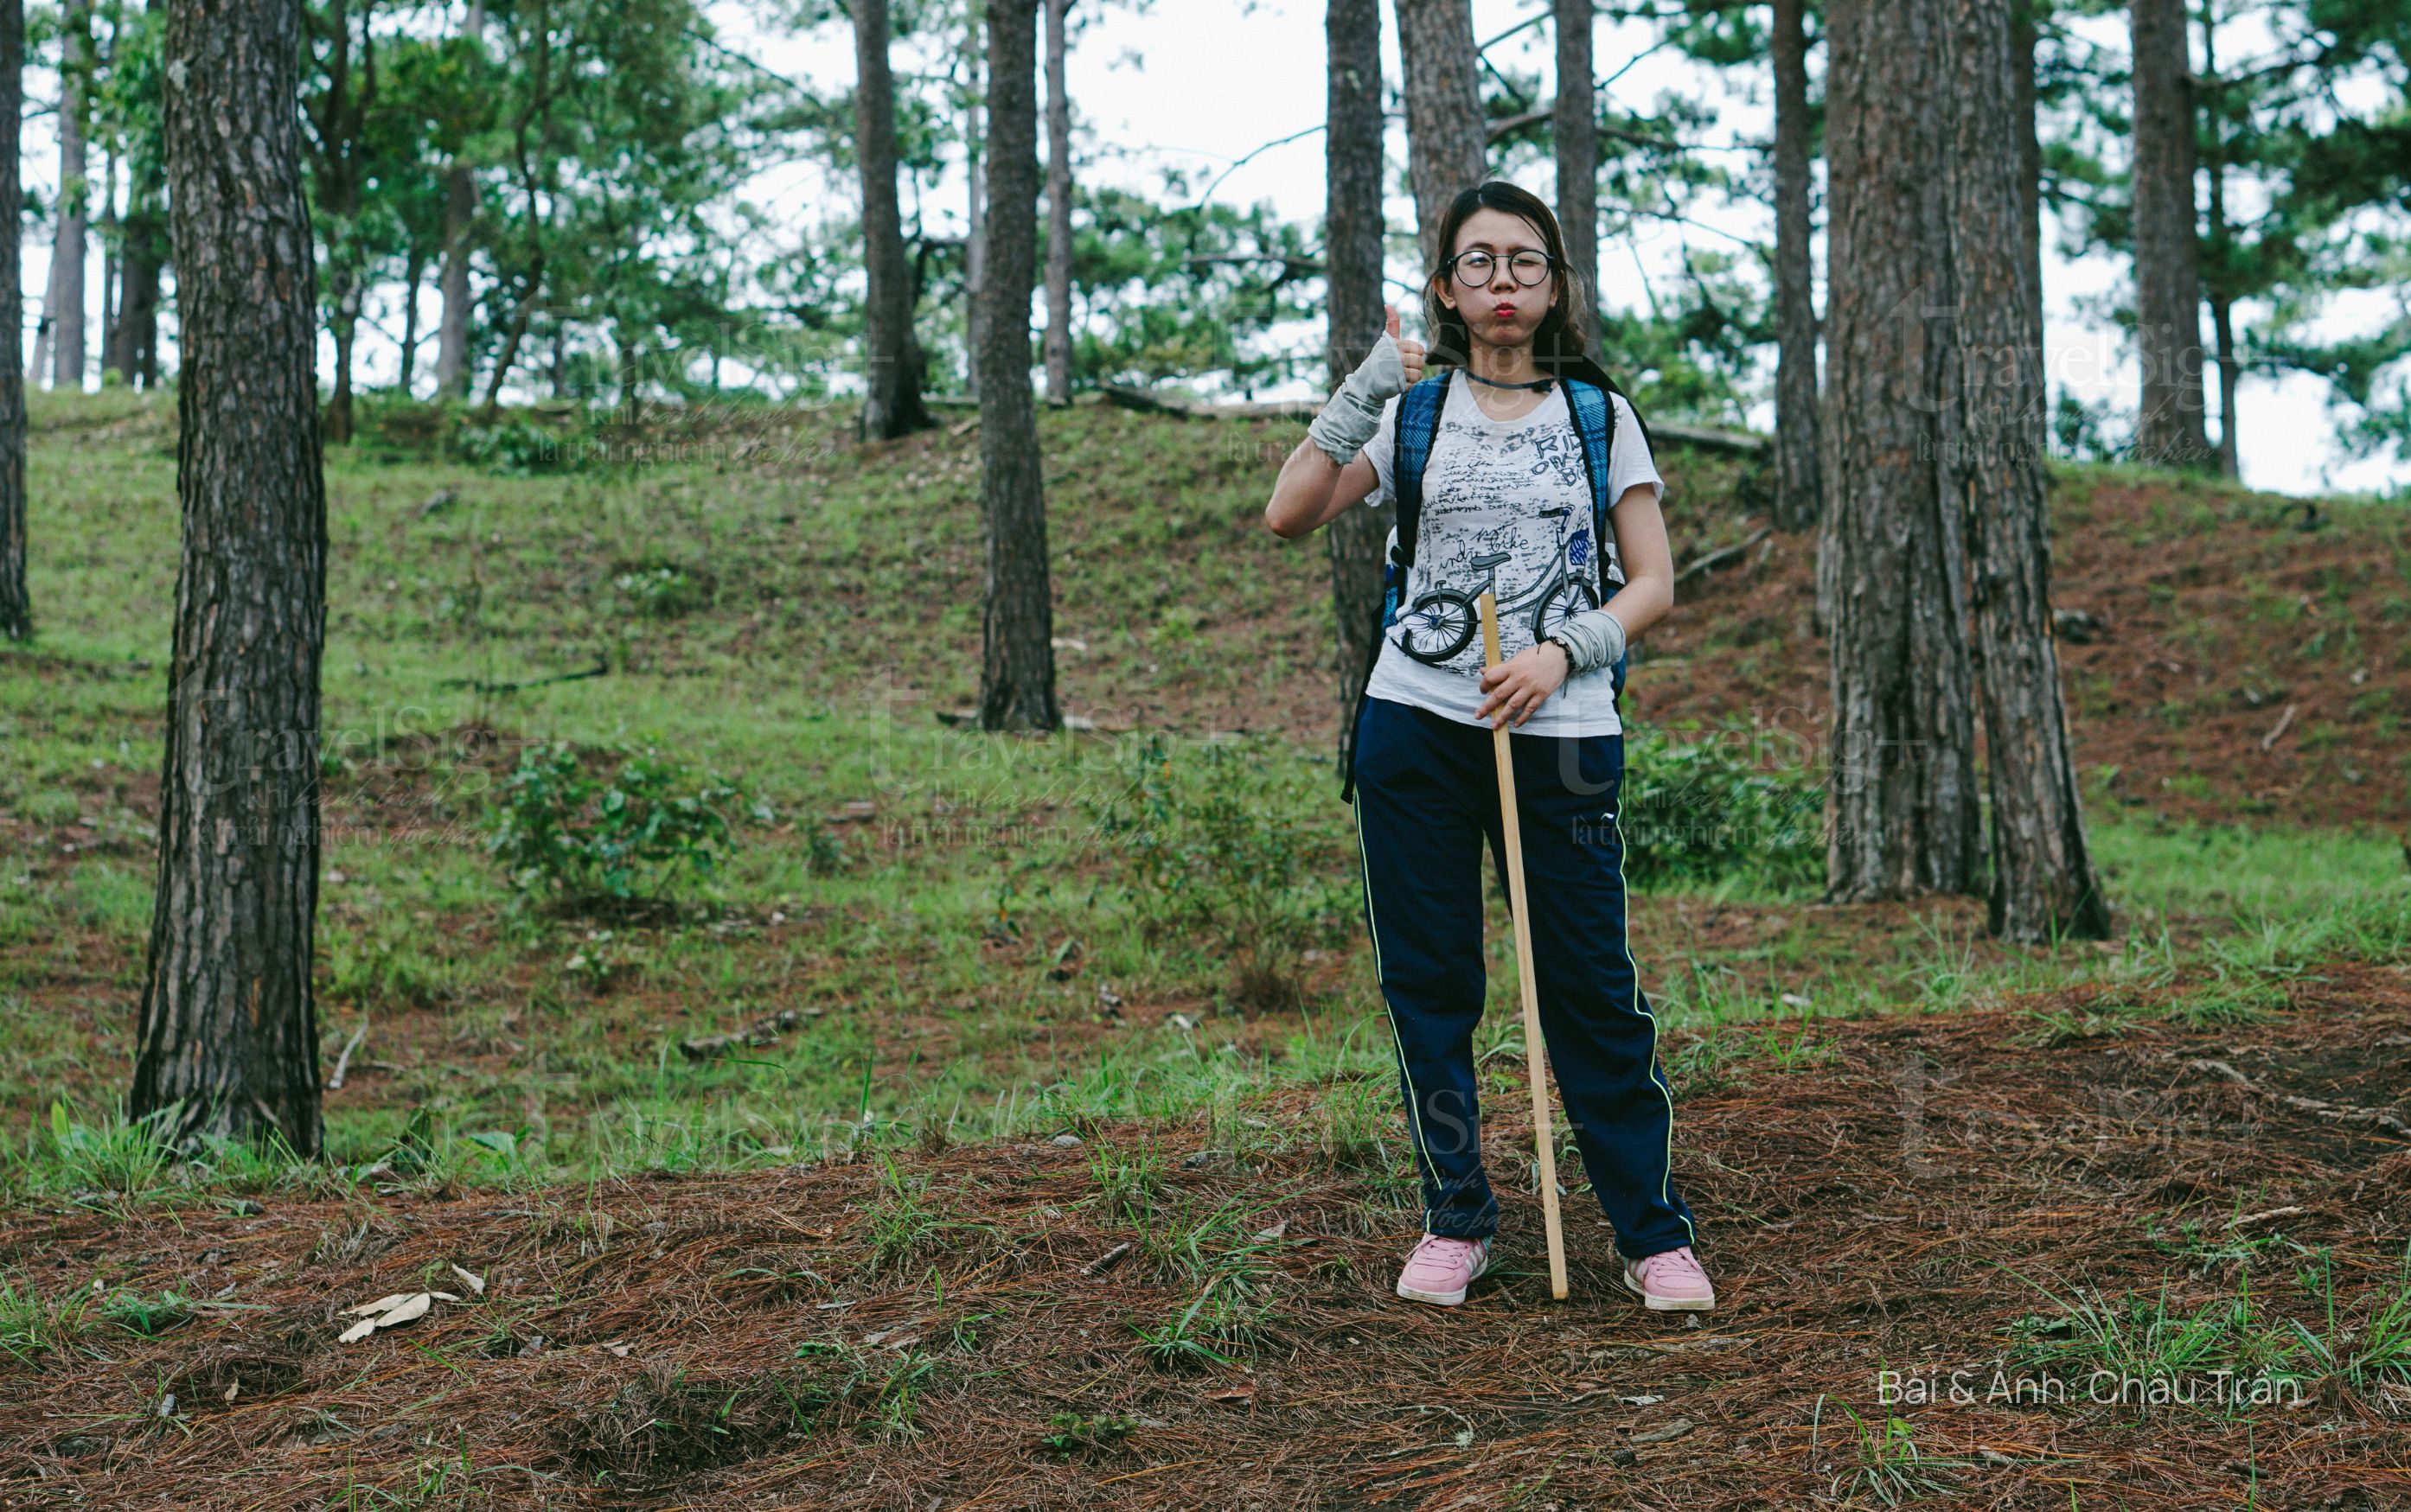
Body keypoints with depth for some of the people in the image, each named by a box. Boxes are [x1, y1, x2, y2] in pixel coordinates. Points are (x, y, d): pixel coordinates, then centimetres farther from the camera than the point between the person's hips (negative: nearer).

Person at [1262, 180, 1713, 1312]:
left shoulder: (1600, 415, 9)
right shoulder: (1415, 413, 9)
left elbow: (1652, 586, 5)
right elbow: (1290, 515, -4)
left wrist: (1563, 654, -11)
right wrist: (1367, 386, -9)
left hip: (1561, 739, -1)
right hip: (1416, 725, 1)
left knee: (1592, 988, -2)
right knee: (1427, 983, 5)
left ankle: (1655, 1236, 8)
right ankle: (1454, 1222, 18)